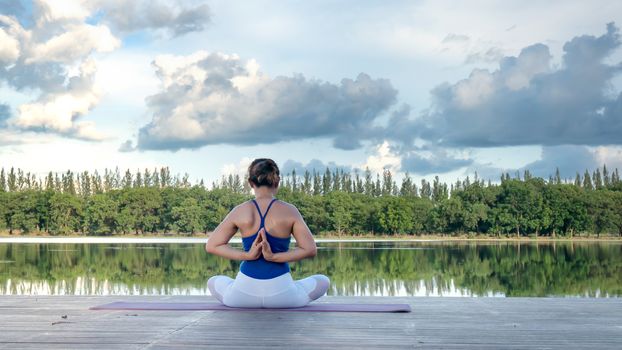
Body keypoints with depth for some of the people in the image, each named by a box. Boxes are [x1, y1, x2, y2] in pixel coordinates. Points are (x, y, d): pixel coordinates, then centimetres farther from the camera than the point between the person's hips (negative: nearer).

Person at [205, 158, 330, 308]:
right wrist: (274, 256, -13)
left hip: (243, 293, 1)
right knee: (323, 281, 26)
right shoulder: (289, 211, -7)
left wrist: (247, 255, -10)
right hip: (281, 293, -1)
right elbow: (310, 250, -11)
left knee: (213, 282, 34)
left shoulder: (240, 212, -4)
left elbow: (211, 246, -3)